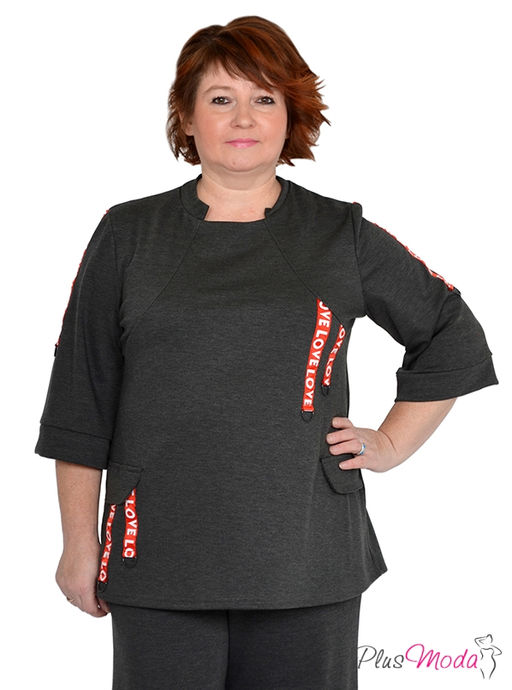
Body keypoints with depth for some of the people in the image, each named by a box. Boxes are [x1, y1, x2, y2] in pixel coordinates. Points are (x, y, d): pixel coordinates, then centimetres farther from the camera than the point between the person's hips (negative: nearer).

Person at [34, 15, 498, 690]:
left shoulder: (344, 236, 6)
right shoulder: (129, 235, 6)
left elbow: (454, 341, 18)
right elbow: (82, 399, 6)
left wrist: (390, 445, 9)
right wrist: (80, 544, 4)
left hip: (308, 558, 1)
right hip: (160, 559, 0)